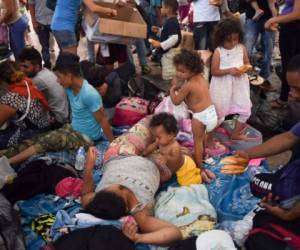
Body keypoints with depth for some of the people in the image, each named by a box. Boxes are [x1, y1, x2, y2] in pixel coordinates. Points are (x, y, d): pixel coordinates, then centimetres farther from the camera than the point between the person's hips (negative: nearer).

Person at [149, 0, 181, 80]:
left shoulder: (171, 22, -21)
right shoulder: (170, 21, 12)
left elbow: (174, 38, -30)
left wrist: (160, 45, -29)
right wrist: (159, 30, 12)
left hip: (169, 52, -11)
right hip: (167, 51, 11)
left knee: (167, 77, -6)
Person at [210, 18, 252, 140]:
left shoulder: (242, 48, -1)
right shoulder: (218, 52, -12)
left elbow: (247, 64, 8)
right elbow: (214, 72, -13)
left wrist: (243, 69, -14)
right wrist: (229, 70, -24)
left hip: (239, 84, 4)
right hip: (223, 86, -4)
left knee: (246, 110, 4)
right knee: (218, 111, 6)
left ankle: (236, 134, 23)